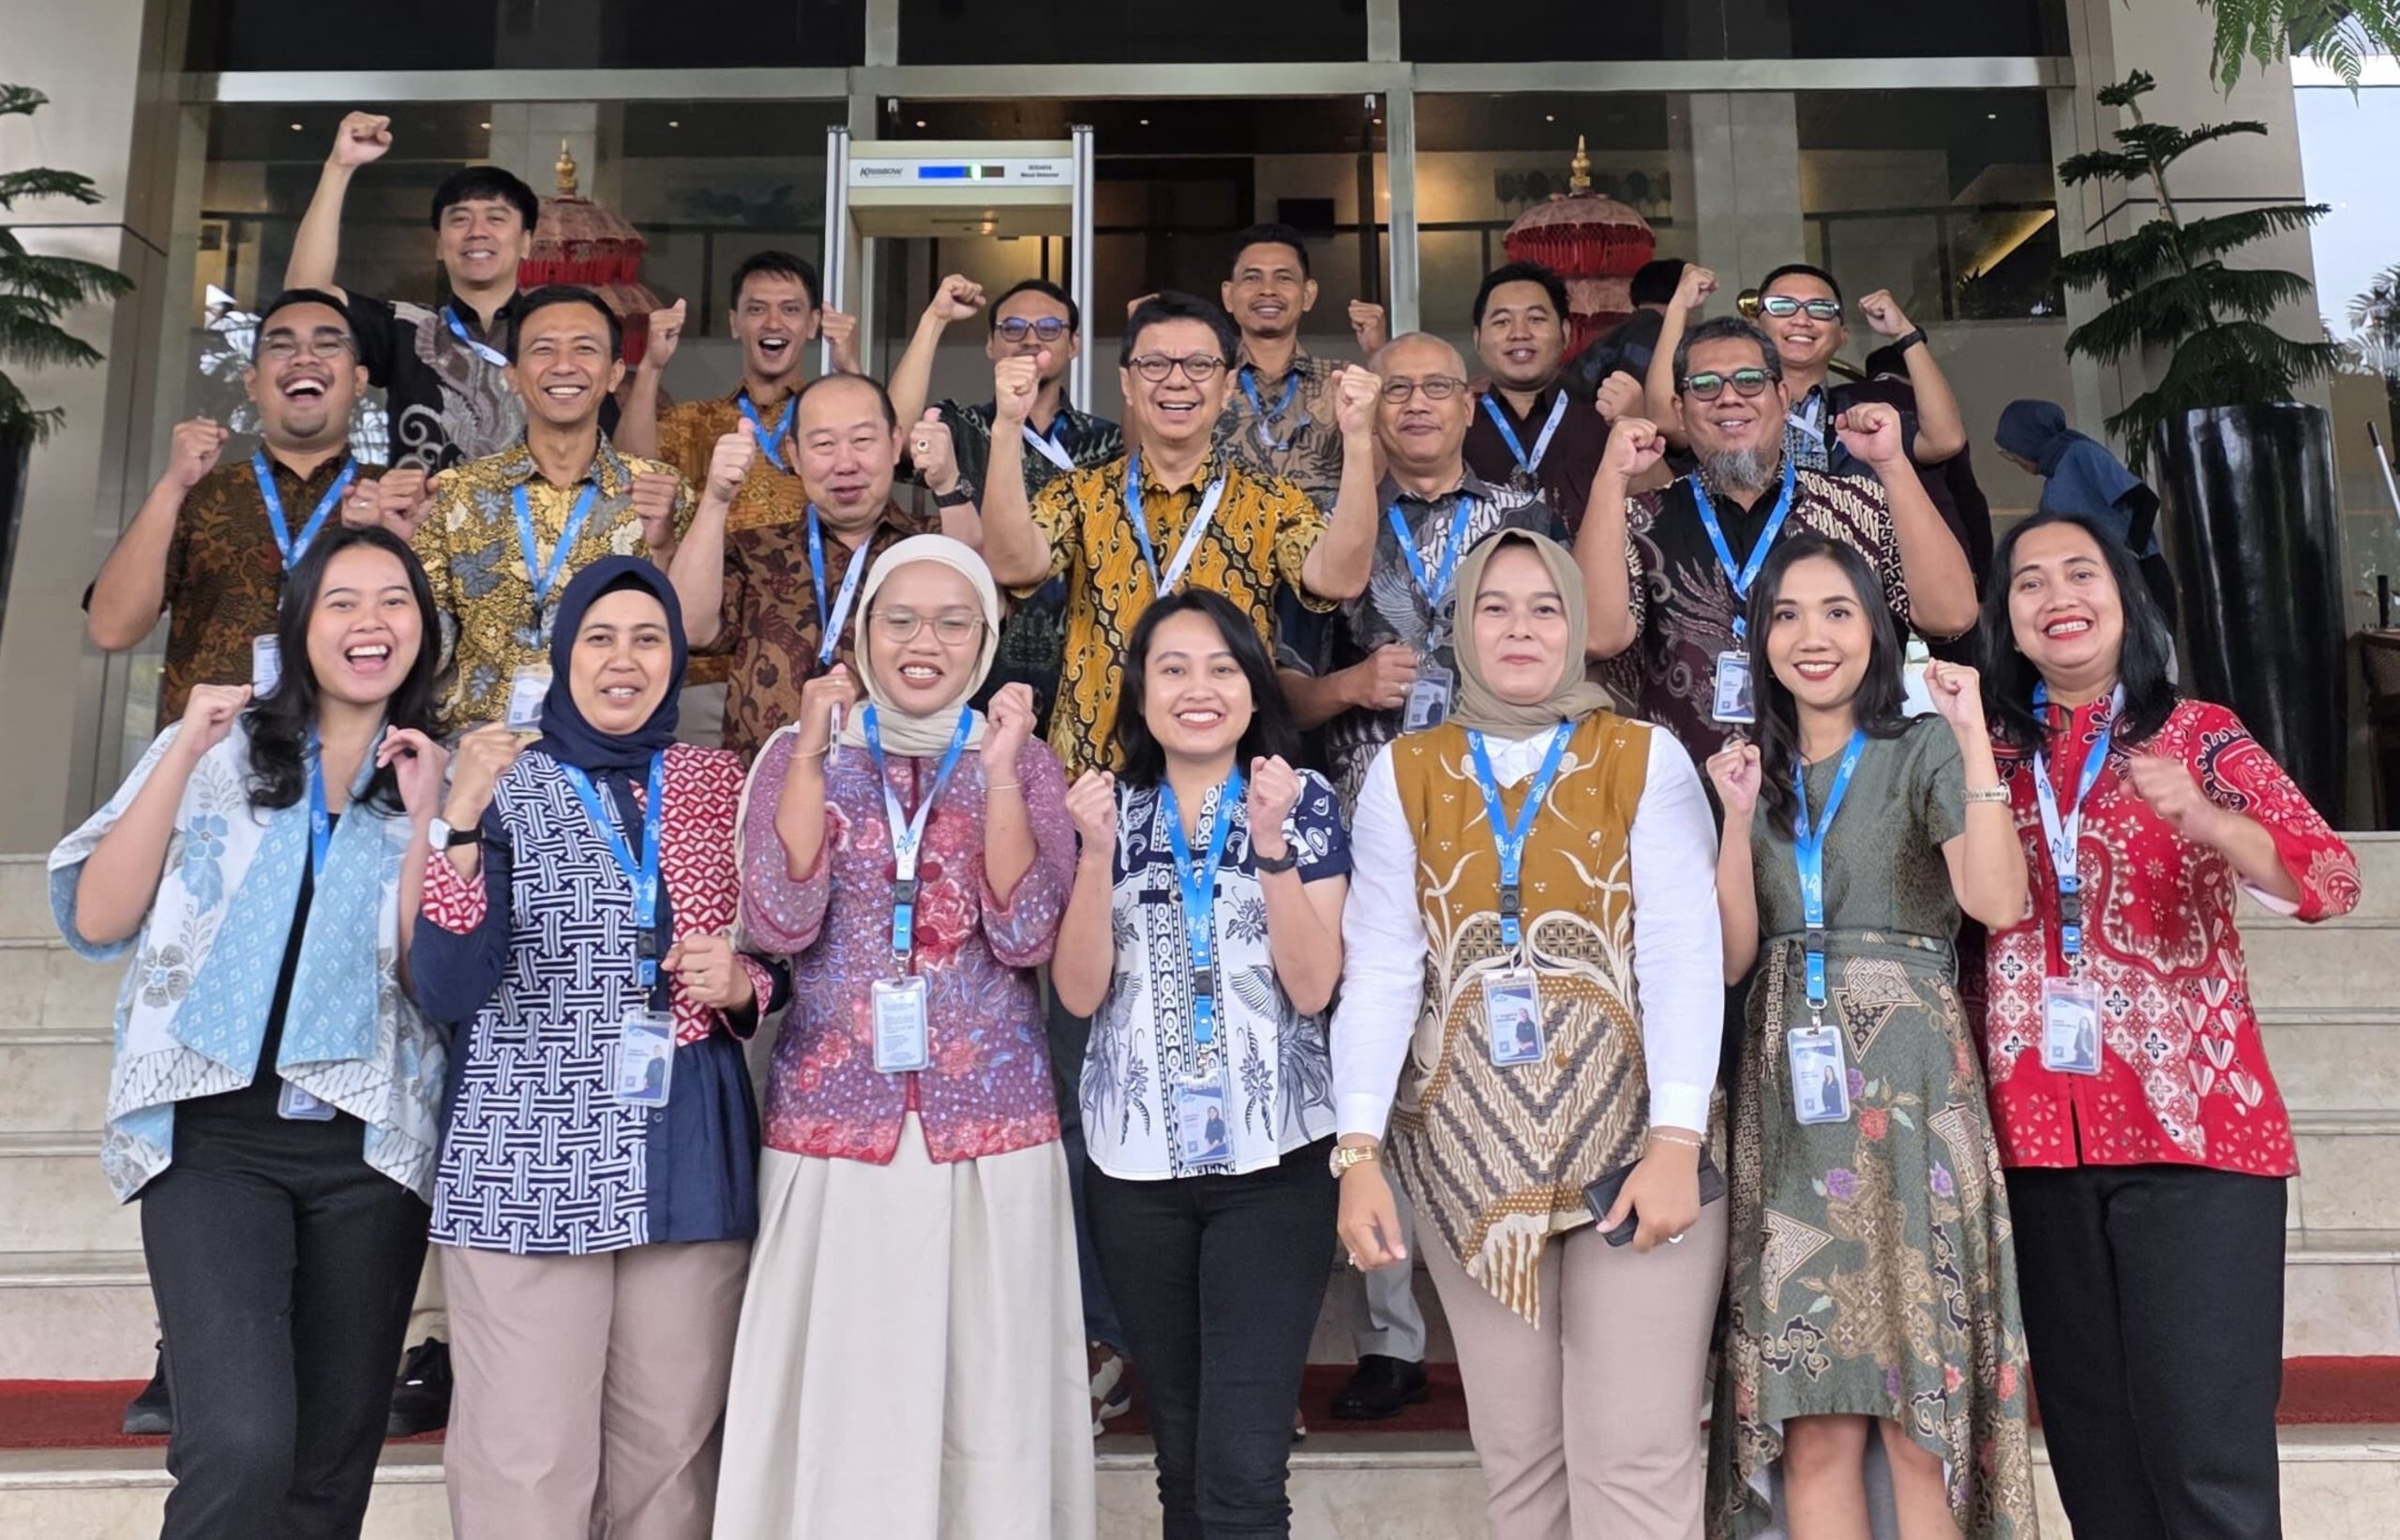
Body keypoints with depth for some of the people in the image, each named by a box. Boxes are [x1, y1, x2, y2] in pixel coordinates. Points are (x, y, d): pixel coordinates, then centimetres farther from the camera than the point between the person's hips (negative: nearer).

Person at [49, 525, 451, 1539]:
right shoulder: (217, 753, 7)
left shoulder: (447, 780, 7)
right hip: (216, 1135, -1)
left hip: (368, 1149, 1)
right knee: (241, 1447, -18)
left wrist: (424, 819, -12)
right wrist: (180, 754, -7)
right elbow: (97, 920, -1)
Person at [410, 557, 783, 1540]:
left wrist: (745, 985, -4)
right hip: (529, 1169, -2)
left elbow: (780, 956, 18)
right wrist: (460, 821, -20)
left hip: (692, 1163, 3)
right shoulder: (503, 786, 0)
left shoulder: (722, 783, 8)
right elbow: (446, 991, -11)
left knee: (672, 1451, 10)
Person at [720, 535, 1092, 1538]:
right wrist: (814, 753, -15)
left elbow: (1026, 935, -10)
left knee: (991, 1391, 5)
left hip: (992, 1124, 0)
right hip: (832, 1122, 0)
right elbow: (779, 924, -11)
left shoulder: (1024, 759, 4)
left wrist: (997, 771, -18)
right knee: (840, 1391, 5)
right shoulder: (802, 753, 4)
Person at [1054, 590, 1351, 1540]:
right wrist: (1098, 853, -14)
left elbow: (1313, 988, -8)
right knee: (1180, 1456, 14)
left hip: (1272, 1160, -2)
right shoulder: (1108, 808, 7)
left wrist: (1273, 844, -18)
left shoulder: (1305, 801, 1)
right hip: (1135, 1162, 3)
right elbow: (1079, 993, -2)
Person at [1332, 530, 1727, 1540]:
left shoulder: (1648, 759, 0)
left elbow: (1683, 960, -7)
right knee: (1515, 1456, 10)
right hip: (1468, 1155, 2)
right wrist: (1358, 1150, -9)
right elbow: (1381, 971, -1)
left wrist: (1677, 1140, -16)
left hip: (1631, 1144, -2)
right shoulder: (1403, 774, 5)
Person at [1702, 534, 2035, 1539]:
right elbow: (1731, 958, 7)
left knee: (1923, 1412, -3)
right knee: (1814, 1420, 3)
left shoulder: (1922, 749, 3)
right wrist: (1738, 816, -3)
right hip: (1789, 1098, 3)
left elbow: (1998, 902, -14)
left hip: (1907, 1088, -3)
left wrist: (1975, 735, -15)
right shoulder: (1756, 772, 15)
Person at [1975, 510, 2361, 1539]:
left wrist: (2198, 816, -26)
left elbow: (2333, 881, -9)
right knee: (2090, 1441, 11)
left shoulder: (2200, 736, 4)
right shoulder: (1990, 753, 11)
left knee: (2205, 1444, -7)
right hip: (2039, 1135, 3)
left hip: (2195, 1125, -3)